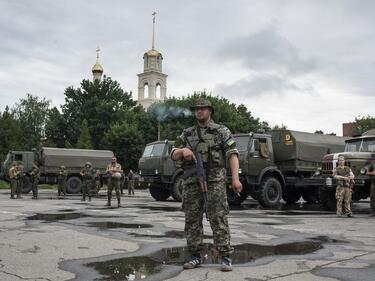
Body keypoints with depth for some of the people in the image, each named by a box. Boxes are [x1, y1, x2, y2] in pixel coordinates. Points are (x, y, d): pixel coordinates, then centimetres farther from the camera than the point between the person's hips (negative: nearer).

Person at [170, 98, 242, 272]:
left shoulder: (222, 131, 5)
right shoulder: (187, 134, 15)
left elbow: (232, 154, -4)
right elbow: (173, 156, 10)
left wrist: (235, 177, -17)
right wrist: (183, 150, -13)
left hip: (214, 181, -4)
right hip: (192, 181, 4)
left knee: (218, 219, -6)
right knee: (192, 219, 5)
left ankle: (225, 257, -1)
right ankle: (195, 256, 15)